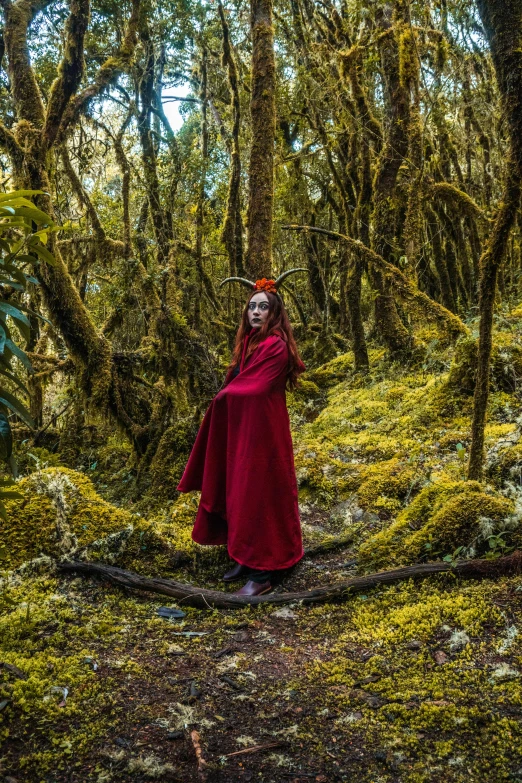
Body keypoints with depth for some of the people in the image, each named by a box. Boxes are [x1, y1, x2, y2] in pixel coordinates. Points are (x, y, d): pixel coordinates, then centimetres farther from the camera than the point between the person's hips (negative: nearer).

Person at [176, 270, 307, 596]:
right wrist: (227, 395, -8)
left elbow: (254, 389, -18)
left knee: (259, 495, -3)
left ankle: (265, 572, 7)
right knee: (241, 494, 13)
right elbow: (236, 385, 12)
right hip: (241, 428, 8)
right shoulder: (248, 342, 12)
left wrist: (226, 395, -3)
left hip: (263, 430, -8)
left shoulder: (277, 346, -14)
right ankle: (246, 559, 26)